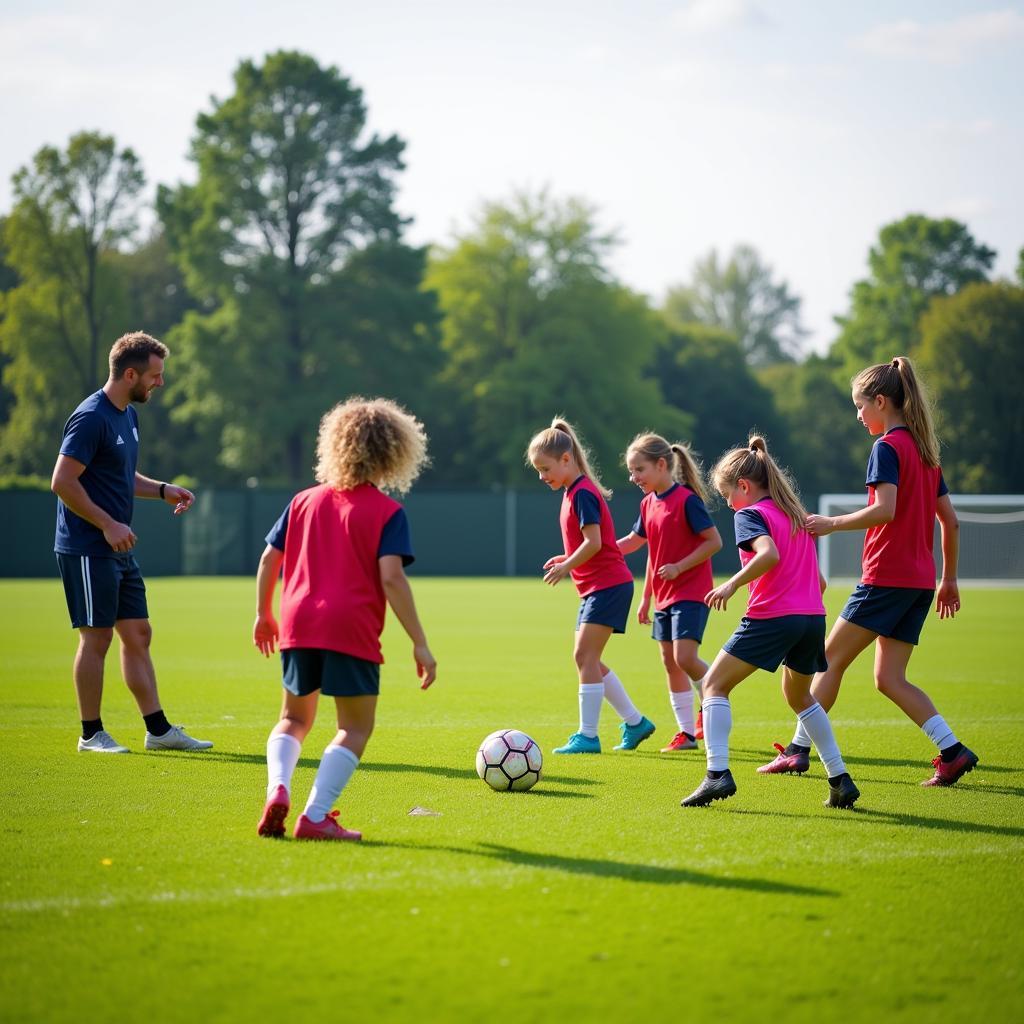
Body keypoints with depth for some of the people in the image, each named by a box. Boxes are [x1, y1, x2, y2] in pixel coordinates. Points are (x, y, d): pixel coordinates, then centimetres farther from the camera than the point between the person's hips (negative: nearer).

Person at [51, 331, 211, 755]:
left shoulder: (128, 416, 14)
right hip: (87, 551, -9)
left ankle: (158, 729, 14)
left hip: (119, 550, 9)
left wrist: (162, 490, 11)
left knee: (138, 635, 10)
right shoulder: (91, 418, -16)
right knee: (97, 638, -3)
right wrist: (108, 524, -19)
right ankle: (91, 734, 6)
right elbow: (62, 482, -20)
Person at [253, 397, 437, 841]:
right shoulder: (387, 511, -1)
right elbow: (390, 578, -11)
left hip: (298, 626, 5)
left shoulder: (305, 501, 14)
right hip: (352, 631, -4)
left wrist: (264, 614, 29)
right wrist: (420, 644, -10)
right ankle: (315, 817, -5)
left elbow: (269, 558, 15)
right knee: (355, 727, 8)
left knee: (294, 719, 22)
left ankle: (277, 790, -4)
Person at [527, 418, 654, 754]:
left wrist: (566, 567, -11)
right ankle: (636, 723, 19)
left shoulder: (582, 493, -14)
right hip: (596, 587, 10)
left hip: (608, 584, -10)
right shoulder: (574, 492, 15)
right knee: (588, 660, 11)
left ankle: (588, 736, -10)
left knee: (585, 655, -12)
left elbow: (593, 542, -21)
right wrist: (568, 560, 7)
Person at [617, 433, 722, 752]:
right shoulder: (649, 504, 9)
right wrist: (646, 598, 18)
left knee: (685, 658, -18)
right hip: (664, 596, 8)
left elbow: (714, 541, -14)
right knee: (670, 663, 8)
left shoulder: (687, 500, -15)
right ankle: (686, 732, 14)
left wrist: (679, 567, -20)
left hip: (691, 593, -8)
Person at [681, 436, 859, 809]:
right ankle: (840, 780, 21)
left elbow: (769, 554, -23)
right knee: (799, 696, 27)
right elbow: (818, 579, 22)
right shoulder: (795, 514, 21)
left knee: (714, 684, 2)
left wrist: (733, 584, -20)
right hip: (813, 617, 8)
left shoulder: (750, 514, -3)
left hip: (771, 616, -8)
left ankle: (718, 773, -14)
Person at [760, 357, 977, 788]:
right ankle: (952, 751, -4)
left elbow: (884, 510, -24)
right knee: (889, 678, 7)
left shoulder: (887, 447, -10)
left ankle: (799, 749, 7)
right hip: (920, 581, 8)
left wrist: (833, 523, -14)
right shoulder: (925, 450, 16)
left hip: (886, 575, -8)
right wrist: (949, 579, 23)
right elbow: (950, 521, 18)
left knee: (830, 660, 3)